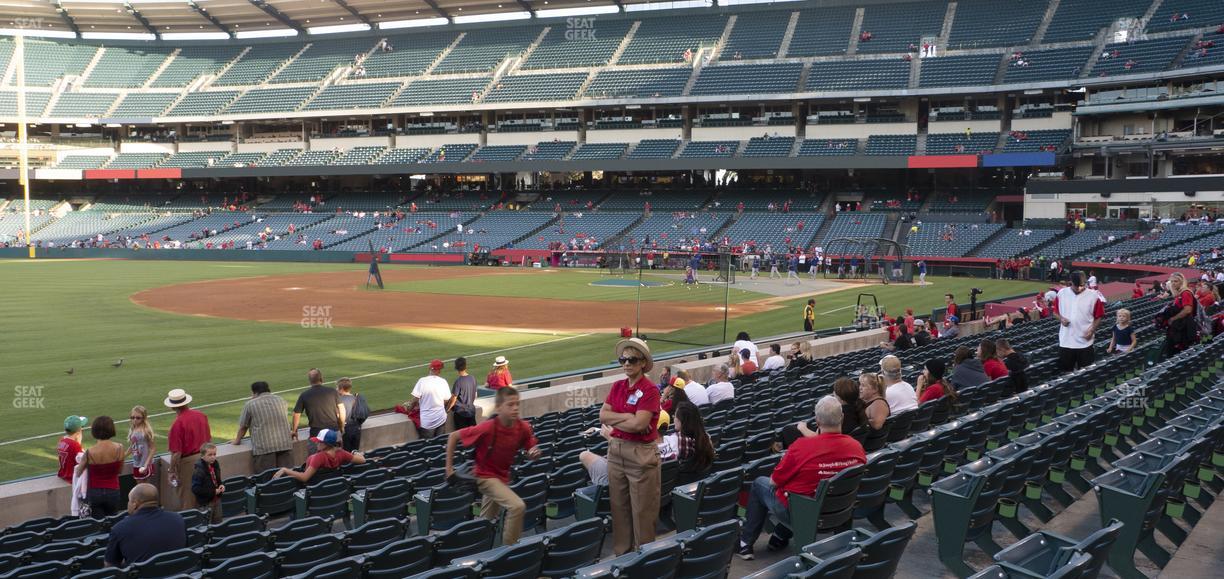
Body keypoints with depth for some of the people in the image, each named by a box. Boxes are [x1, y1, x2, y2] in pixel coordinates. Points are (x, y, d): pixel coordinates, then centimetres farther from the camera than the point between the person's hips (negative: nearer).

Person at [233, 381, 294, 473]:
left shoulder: (250, 404, 3)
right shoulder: (281, 400, 17)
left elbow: (243, 427, 10)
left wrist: (237, 441, 26)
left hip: (263, 448, -4)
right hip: (285, 445, 4)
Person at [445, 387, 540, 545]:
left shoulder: (523, 428, -14)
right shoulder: (488, 428, -26)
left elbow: (531, 452, 3)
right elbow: (454, 436, -15)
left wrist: (534, 453, -21)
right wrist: (449, 467, -13)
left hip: (503, 476, 6)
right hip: (485, 475, -6)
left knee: (487, 521, 22)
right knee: (517, 506, -24)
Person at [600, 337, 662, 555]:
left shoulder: (650, 390, -12)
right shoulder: (617, 386, 8)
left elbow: (639, 424, -21)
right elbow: (603, 416, 0)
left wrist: (615, 419, -7)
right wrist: (628, 417, -11)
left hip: (641, 453, -6)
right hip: (616, 449, 6)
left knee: (642, 510, 1)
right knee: (619, 505, 12)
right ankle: (621, 552, 23)